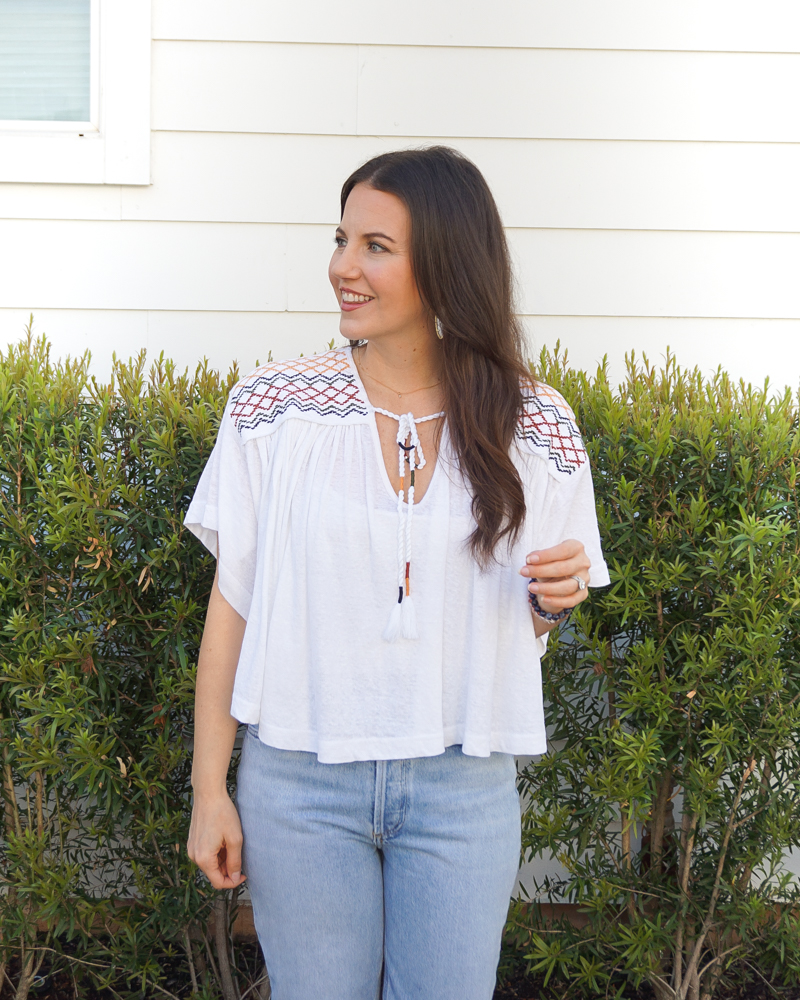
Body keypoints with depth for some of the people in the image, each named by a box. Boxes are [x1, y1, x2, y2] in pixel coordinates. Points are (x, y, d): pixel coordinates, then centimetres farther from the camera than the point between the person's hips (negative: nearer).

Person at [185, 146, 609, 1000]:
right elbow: (232, 604, -1)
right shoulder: (274, 408, -6)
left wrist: (554, 599, -14)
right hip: (299, 777, 0)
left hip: (464, 787, 1)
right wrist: (209, 790, -2)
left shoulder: (536, 432, -3)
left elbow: (528, 625, 9)